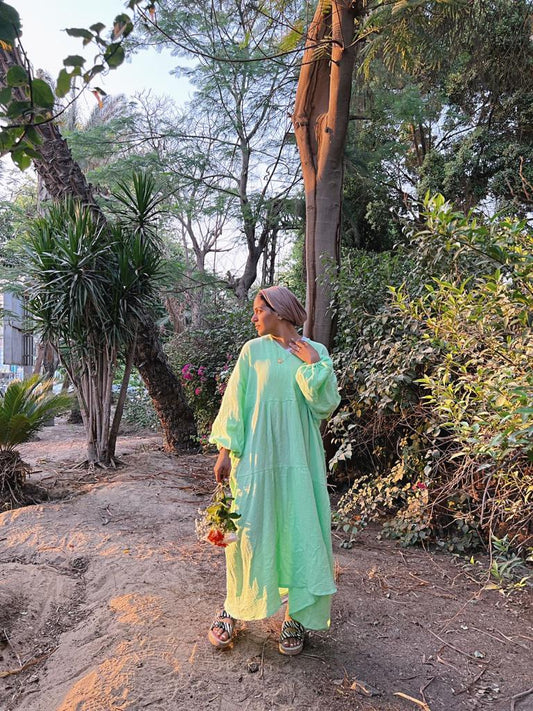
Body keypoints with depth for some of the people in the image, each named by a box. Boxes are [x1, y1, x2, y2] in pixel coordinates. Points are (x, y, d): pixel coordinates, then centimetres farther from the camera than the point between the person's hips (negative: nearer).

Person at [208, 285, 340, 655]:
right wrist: (225, 451, -2)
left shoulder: (315, 351, 4)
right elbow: (235, 402, 2)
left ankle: (296, 615, 21)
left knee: (298, 529, 4)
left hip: (298, 457, 1)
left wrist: (313, 364, -10)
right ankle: (232, 608, 22)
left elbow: (327, 405, -4)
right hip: (255, 454, 0)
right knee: (248, 529, 2)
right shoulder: (253, 351, 3)